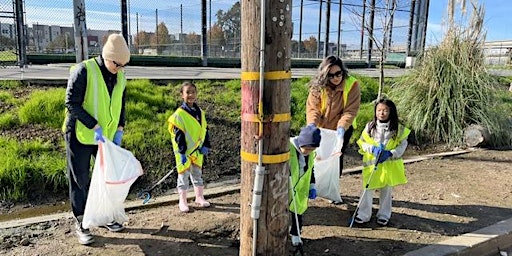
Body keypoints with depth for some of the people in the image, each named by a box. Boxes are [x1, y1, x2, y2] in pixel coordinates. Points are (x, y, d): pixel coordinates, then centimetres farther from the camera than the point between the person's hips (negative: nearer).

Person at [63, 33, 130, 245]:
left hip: (107, 136, 6)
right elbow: (71, 103, -18)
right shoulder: (83, 71, -19)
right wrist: (94, 126, -23)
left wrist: (119, 129, -1)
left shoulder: (120, 76, 1)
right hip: (80, 135, -6)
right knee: (80, 180, 4)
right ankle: (81, 224, 18)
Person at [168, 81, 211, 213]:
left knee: (197, 173, 16)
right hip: (184, 151, -5)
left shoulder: (200, 112, 5)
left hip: (197, 150, 6)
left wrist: (206, 145, 1)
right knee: (184, 174, 5)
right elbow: (178, 135, -15)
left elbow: (204, 130, 10)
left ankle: (199, 197, 30)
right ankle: (183, 201, 18)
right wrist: (182, 152, -17)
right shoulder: (179, 114, -14)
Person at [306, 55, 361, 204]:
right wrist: (312, 124, -38)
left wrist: (341, 127, -38)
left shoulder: (352, 84, -20)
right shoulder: (318, 86, -16)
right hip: (321, 128, 1)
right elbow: (312, 108, -19)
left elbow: (350, 111, -23)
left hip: (342, 129, -1)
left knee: (336, 157, 7)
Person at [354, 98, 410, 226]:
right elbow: (362, 142, -1)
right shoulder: (370, 126, -3)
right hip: (372, 163, 0)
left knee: (387, 190, 12)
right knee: (368, 188, 2)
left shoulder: (398, 128, -4)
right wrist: (372, 149, -19)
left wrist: (390, 153, -18)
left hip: (390, 164, 0)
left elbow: (403, 145, -3)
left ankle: (384, 215, 28)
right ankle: (364, 214, 14)